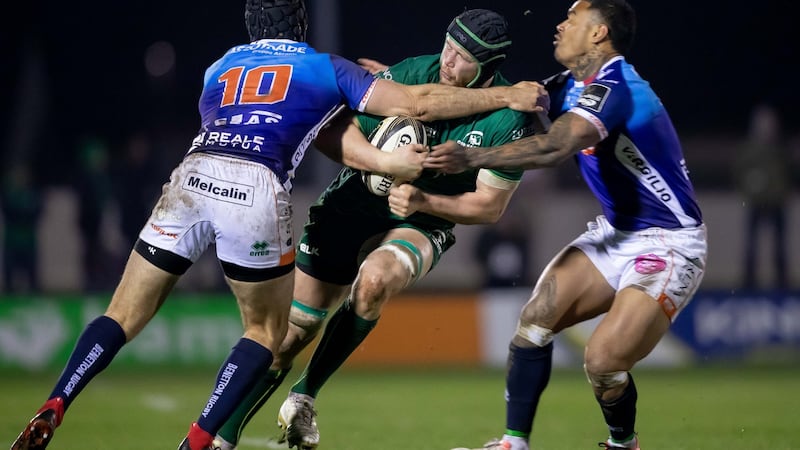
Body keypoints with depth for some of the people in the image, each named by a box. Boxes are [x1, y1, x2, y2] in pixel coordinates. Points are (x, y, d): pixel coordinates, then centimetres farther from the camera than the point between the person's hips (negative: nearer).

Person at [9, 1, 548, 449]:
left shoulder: (219, 70, 31)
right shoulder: (326, 68, 22)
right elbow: (418, 103, 19)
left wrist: (387, 160, 40)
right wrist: (505, 96, 28)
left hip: (191, 178, 3)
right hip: (257, 192, -3)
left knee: (124, 316, 10)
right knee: (267, 331, 17)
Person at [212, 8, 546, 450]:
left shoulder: (509, 119, -18)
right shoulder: (410, 74, -15)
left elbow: (489, 206, -10)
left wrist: (424, 201, -23)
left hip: (420, 226, -1)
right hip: (349, 209, 1)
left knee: (373, 281, -35)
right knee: (293, 331, -3)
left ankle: (303, 397, -14)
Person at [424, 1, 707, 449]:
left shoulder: (612, 87, -23)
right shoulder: (572, 86, 7)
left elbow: (556, 146, -38)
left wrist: (473, 158, -43)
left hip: (669, 245, -9)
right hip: (617, 230, 9)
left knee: (602, 362, -18)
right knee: (537, 317, -8)